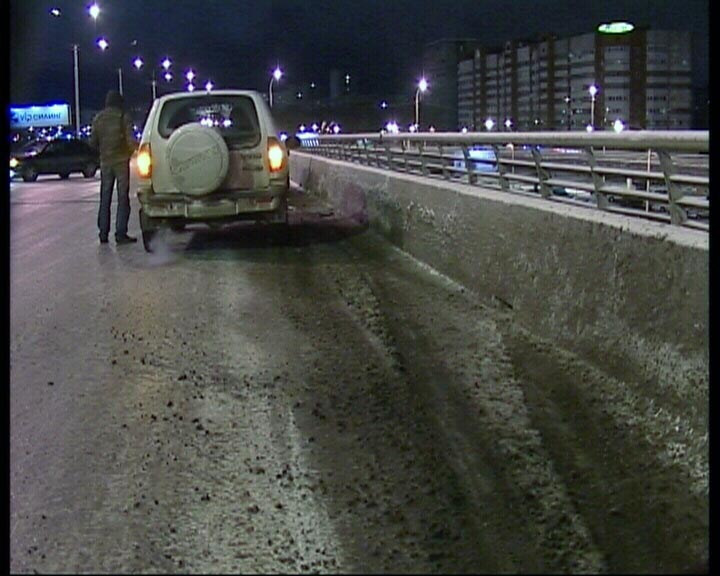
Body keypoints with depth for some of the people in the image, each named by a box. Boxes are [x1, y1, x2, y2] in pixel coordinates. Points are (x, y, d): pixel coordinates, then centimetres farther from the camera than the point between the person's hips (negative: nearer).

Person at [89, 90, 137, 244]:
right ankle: (120, 233, -7)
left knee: (105, 199, 10)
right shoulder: (123, 118, -9)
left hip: (105, 162, 4)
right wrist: (131, 151, 4)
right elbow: (130, 141, -14)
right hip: (121, 161, -4)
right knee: (123, 198, -2)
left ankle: (103, 233, 10)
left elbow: (93, 142, 7)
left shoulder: (98, 119, 3)